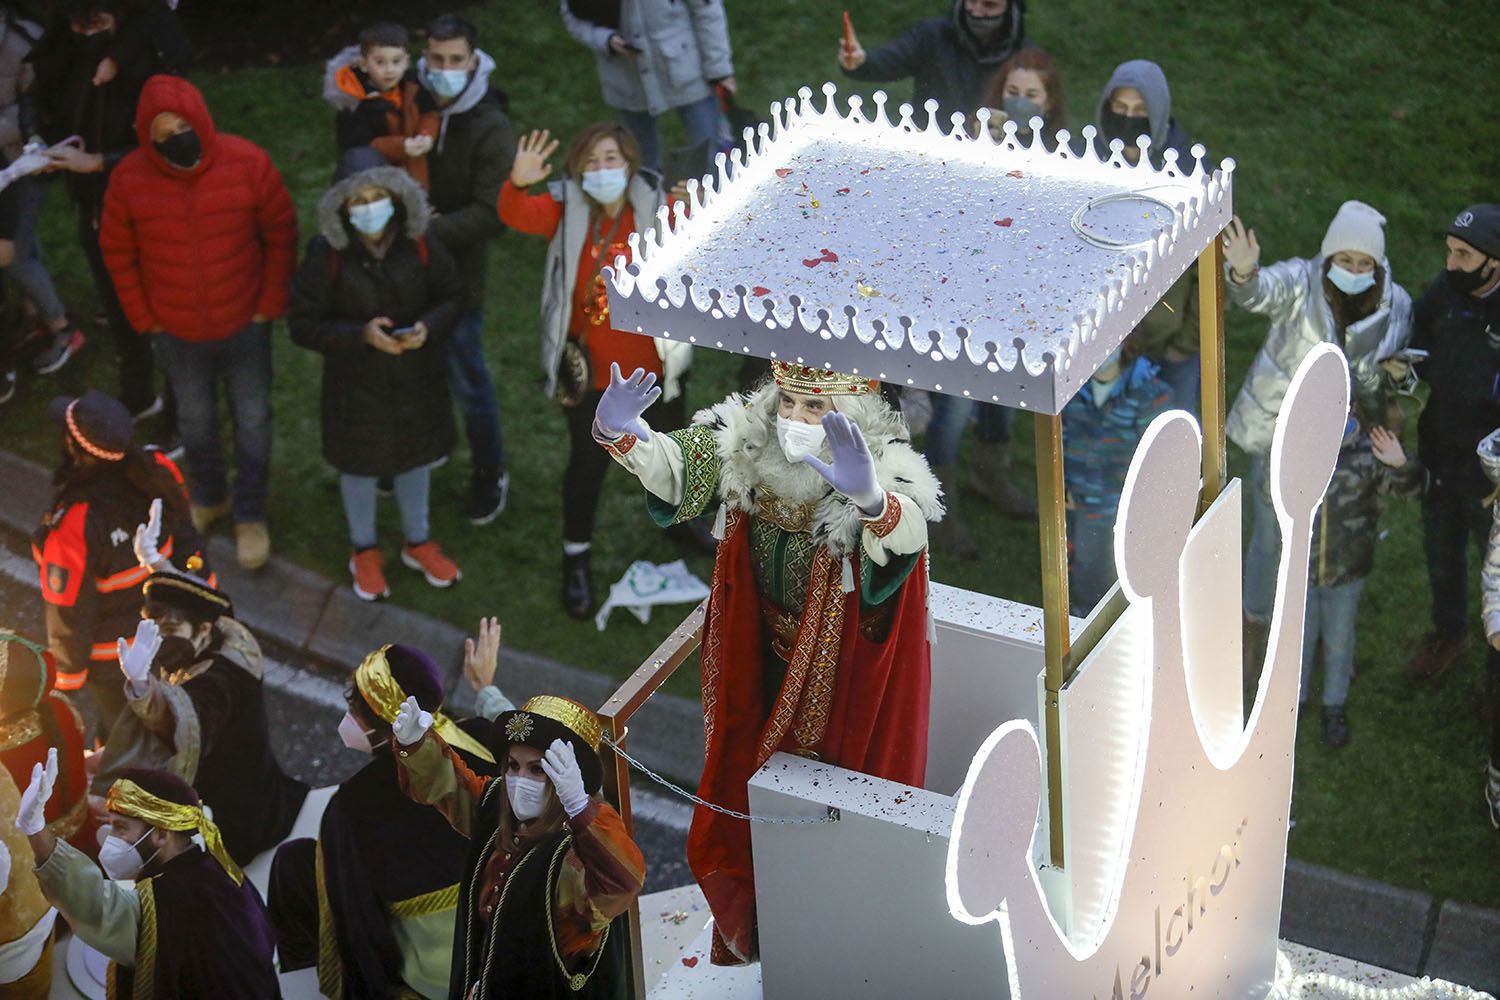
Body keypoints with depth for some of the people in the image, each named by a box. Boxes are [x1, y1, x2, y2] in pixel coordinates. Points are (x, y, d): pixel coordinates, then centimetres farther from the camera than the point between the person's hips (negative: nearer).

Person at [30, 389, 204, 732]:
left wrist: (65, 676, -6)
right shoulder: (158, 473, -24)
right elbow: (186, 539, -5)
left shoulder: (72, 526, -39)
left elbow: (70, 613, -24)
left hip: (114, 658, -5)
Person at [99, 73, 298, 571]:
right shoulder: (129, 179, -18)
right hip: (176, 333, 1)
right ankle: (208, 497, 48)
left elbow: (281, 234, -9)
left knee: (252, 421, 13)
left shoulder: (247, 163, -21)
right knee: (195, 421, 22)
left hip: (245, 326, -1)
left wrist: (271, 303, -8)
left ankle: (251, 515, 34)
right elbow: (117, 253, -3)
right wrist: (143, 318, -2)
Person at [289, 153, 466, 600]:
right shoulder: (327, 253, -22)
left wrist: (429, 327, -23)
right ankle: (364, 551, 43)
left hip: (416, 378, 2)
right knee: (359, 465, 18)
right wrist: (361, 335, -28)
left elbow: (451, 296, -3)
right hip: (356, 383, -2)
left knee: (415, 458, 22)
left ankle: (418, 543, 47)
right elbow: (304, 324, -16)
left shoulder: (418, 244, -16)